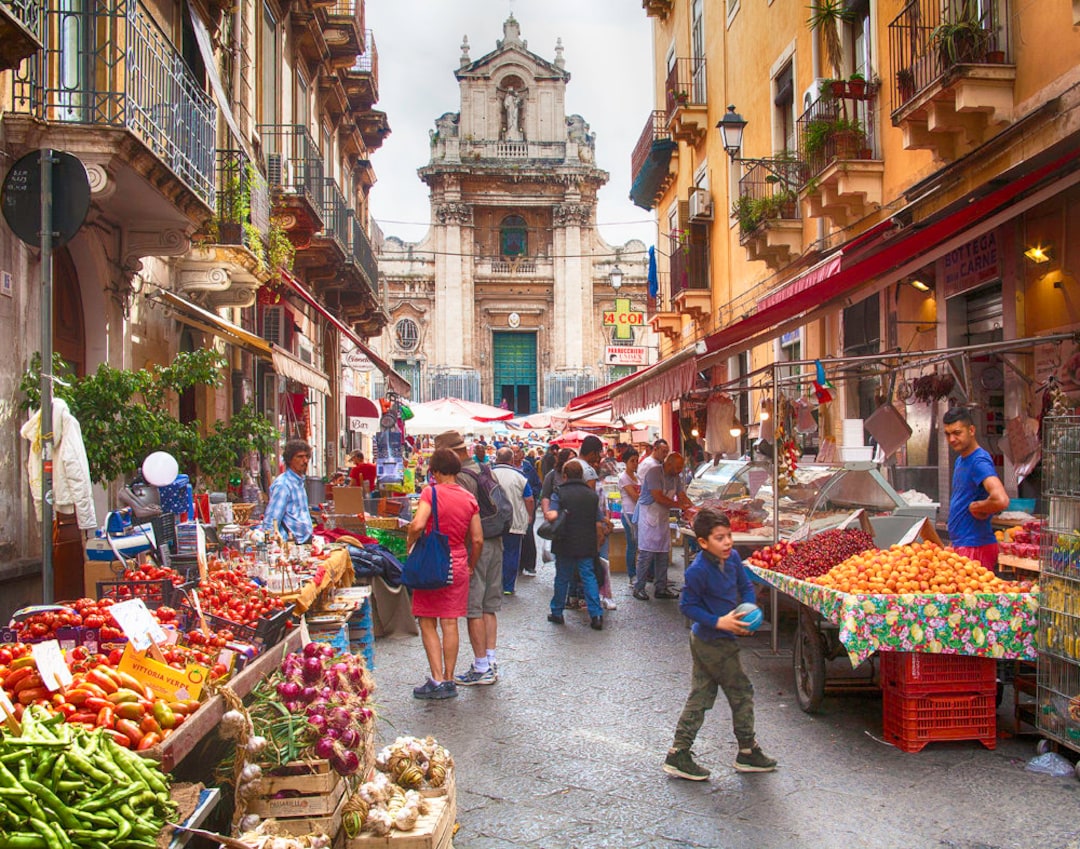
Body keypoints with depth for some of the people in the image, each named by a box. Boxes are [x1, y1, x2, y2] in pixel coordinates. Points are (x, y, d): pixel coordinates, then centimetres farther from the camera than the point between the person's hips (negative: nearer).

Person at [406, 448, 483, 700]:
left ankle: (437, 680, -2)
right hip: (458, 564, 5)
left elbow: (418, 525, -24)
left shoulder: (431, 492, -10)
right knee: (450, 624, 9)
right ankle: (449, 681, 12)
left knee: (427, 623, 4)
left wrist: (410, 545, -6)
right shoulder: (469, 498, 5)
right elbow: (477, 540, 5)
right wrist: (471, 566, 19)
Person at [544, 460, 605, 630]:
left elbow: (552, 515, -23)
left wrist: (546, 514, -1)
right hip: (587, 545, 2)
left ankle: (557, 612, 21)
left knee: (562, 578, 11)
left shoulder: (559, 493, -8)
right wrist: (595, 541, 17)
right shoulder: (592, 495, 2)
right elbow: (599, 524, 3)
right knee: (589, 577, 4)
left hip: (565, 544, -2)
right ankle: (596, 615, -3)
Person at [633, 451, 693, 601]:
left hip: (663, 518, 8)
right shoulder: (654, 473, -19)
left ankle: (661, 588, 15)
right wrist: (679, 505, -21)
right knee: (647, 553, -7)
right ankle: (639, 588, 2)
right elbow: (658, 497, -25)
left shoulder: (676, 477, 7)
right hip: (648, 516, -8)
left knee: (663, 553, 8)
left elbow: (682, 496, 7)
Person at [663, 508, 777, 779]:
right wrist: (718, 622, -23)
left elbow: (746, 586, 12)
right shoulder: (698, 570, -23)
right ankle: (748, 752, 21)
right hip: (714, 642, -8)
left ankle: (678, 755, 18)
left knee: (700, 697, 12)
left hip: (704, 641, 8)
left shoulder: (733, 558, 0)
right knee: (742, 692, 5)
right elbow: (687, 606, -18)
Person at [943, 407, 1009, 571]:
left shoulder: (980, 461, -16)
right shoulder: (960, 460, 15)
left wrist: (976, 507, -14)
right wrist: (954, 542, 14)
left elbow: (1001, 500, -32)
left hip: (975, 547, -9)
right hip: (960, 545, 9)